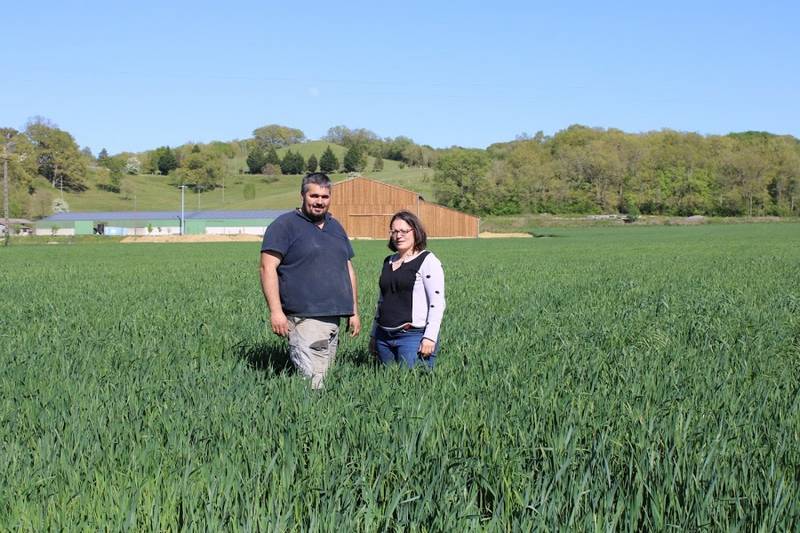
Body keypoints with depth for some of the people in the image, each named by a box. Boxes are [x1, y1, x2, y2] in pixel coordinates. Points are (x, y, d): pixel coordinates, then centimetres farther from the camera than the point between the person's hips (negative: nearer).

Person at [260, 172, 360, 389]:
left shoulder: (336, 227, 20)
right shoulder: (284, 225, -1)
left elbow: (348, 269, 24)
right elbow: (268, 268, -9)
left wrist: (354, 312, 20)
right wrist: (275, 311, -18)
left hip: (334, 318, 7)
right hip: (304, 319, -7)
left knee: (326, 377, 6)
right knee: (312, 380, -16)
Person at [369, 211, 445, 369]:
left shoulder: (428, 261, -5)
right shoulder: (388, 262, 17)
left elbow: (437, 303, -11)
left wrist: (430, 337, -19)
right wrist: (373, 335, 22)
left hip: (413, 336, -7)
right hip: (384, 337, 7)